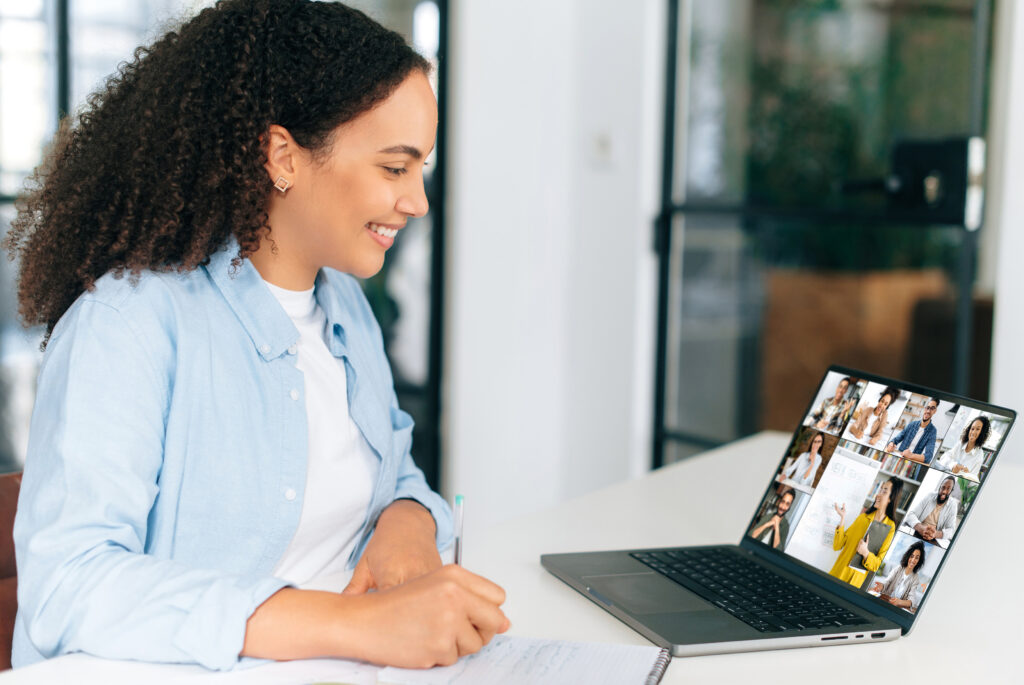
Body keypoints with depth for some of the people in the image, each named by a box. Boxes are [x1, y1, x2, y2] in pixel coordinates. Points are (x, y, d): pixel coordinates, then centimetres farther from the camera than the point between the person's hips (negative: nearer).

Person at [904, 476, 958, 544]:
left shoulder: (952, 506, -1)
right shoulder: (928, 497, 0)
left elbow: (951, 530, -5)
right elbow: (911, 515, -6)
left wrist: (935, 534, -28)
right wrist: (921, 528, -28)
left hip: (932, 541, 0)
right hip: (915, 535, 0)